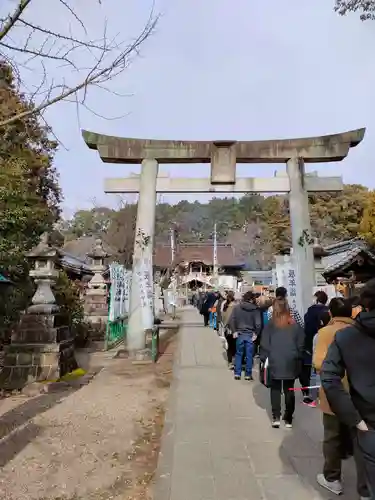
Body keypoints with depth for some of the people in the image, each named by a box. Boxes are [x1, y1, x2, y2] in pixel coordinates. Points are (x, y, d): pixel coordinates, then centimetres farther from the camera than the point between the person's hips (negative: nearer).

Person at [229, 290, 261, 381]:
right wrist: (256, 333, -1)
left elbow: (231, 320, -7)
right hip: (250, 335, -1)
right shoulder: (255, 309, -7)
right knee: (249, 355, 10)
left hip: (239, 334, 1)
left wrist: (234, 331, 0)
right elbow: (258, 324, -13)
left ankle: (237, 373, 16)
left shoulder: (236, 307, -3)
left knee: (238, 354, 14)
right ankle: (248, 374, 17)